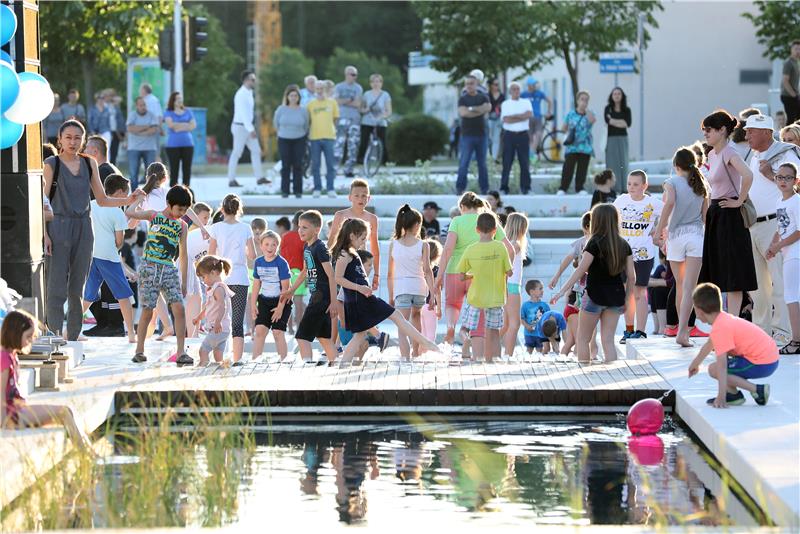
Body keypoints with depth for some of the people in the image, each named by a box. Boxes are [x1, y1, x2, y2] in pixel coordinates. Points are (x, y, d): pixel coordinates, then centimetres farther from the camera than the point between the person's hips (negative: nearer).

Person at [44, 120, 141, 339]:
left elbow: (102, 200, 15)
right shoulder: (51, 164, -2)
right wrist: (44, 234, -14)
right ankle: (54, 336, -9)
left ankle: (73, 337, 12)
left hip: (83, 229, 4)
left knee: (77, 288, 7)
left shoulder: (89, 164, 10)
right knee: (57, 288, -9)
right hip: (59, 228, -4)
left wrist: (127, 201, 0)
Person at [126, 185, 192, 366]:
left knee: (179, 308, -12)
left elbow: (183, 255, 13)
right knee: (147, 311, -2)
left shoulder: (182, 226, 11)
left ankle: (181, 352, -9)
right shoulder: (153, 216, 4)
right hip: (149, 268, -2)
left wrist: (184, 281, 12)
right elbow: (129, 213, -10)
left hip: (169, 270, 2)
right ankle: (139, 351, 12)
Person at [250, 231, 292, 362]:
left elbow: (285, 287, -13)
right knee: (259, 330, -5)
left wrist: (280, 307, -15)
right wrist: (253, 304, 7)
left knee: (278, 332, -6)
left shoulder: (281, 263, -13)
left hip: (281, 301, -4)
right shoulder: (258, 262, 3)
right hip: (264, 301, 4)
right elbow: (256, 284, 11)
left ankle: (283, 361, 3)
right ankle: (255, 360, -3)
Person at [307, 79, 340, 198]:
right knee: (315, 165, 2)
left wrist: (333, 130, 7)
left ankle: (330, 189, 1)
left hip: (329, 136, 0)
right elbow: (308, 120, 12)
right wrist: (308, 133, 3)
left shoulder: (332, 102, 7)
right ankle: (317, 189, 8)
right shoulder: (311, 104, 7)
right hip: (315, 138, 0)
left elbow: (336, 119, 14)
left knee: (331, 165, -2)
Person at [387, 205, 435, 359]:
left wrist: (391, 296, 13)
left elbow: (390, 274, 6)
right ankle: (416, 352, 40)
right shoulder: (423, 245, 0)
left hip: (401, 288, -1)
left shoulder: (393, 244, 4)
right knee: (416, 315, 31)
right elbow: (427, 270, -6)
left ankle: (405, 358, -23)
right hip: (419, 286, 1)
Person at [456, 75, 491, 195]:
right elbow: (462, 113, -12)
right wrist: (480, 110, -11)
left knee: (482, 163, 7)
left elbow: (487, 108, -10)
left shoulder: (483, 97, 10)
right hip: (467, 135, -2)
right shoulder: (463, 98, 4)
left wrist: (471, 109, -12)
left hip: (481, 134, 2)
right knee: (463, 163, -9)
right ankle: (460, 188, -7)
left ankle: (484, 188, 11)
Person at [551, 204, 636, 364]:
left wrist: (562, 292, -15)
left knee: (583, 339, 8)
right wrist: (626, 300, 14)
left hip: (595, 295, -5)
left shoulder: (595, 243, -11)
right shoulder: (624, 245, 4)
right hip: (615, 296, 5)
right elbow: (631, 276, 4)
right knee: (608, 340, 7)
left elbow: (580, 271, -15)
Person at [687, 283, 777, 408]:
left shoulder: (720, 329, -20)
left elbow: (722, 366, -26)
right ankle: (733, 394, 16)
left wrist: (721, 397, -27)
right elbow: (709, 344, 31)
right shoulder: (723, 318, 11)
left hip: (762, 365, -10)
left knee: (714, 369, -10)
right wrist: (695, 363, 47)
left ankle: (757, 390, -9)